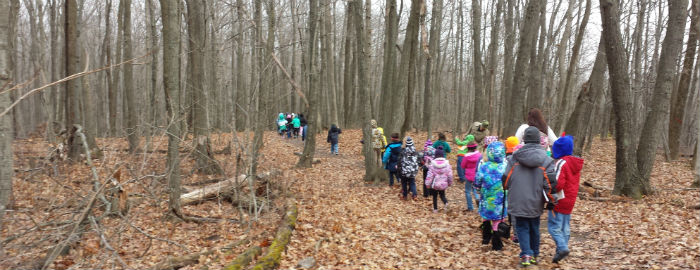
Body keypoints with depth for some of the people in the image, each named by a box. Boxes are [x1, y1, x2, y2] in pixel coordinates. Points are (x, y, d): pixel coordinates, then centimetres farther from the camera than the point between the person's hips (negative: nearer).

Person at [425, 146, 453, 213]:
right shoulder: (447, 164, -6)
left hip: (434, 184, -2)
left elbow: (430, 175, -11)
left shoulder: (432, 164, -13)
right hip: (443, 184, 2)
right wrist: (450, 183, 15)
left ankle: (435, 209, 18)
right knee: (442, 195, 20)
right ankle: (446, 202, -8)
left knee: (435, 196, 15)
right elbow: (450, 175, 0)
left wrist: (427, 183, -2)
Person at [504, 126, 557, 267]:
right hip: (535, 202, 1)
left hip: (518, 201, -1)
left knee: (522, 228, 10)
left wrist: (512, 190, 18)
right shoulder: (545, 160, -7)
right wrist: (549, 199, 8)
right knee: (534, 228, 18)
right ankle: (534, 255, 29)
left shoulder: (514, 157, -7)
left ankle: (526, 255, -4)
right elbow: (549, 184, -8)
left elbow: (506, 180, -2)